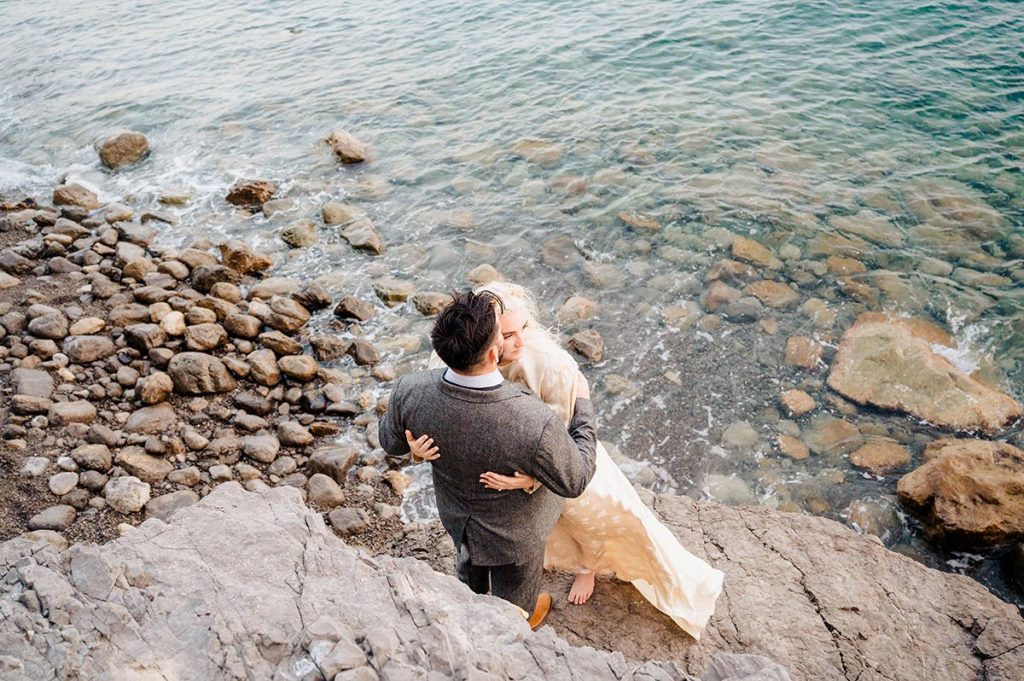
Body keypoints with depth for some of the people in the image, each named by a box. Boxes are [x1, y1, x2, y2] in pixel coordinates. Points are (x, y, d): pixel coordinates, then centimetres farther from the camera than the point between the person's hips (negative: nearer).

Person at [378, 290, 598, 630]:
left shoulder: (410, 392, -32)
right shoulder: (536, 425, -45)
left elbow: (392, 443, -9)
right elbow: (574, 480, -23)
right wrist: (582, 405, -12)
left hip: (455, 515, 4)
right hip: (513, 535, -3)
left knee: (471, 565, 38)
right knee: (514, 595, 32)